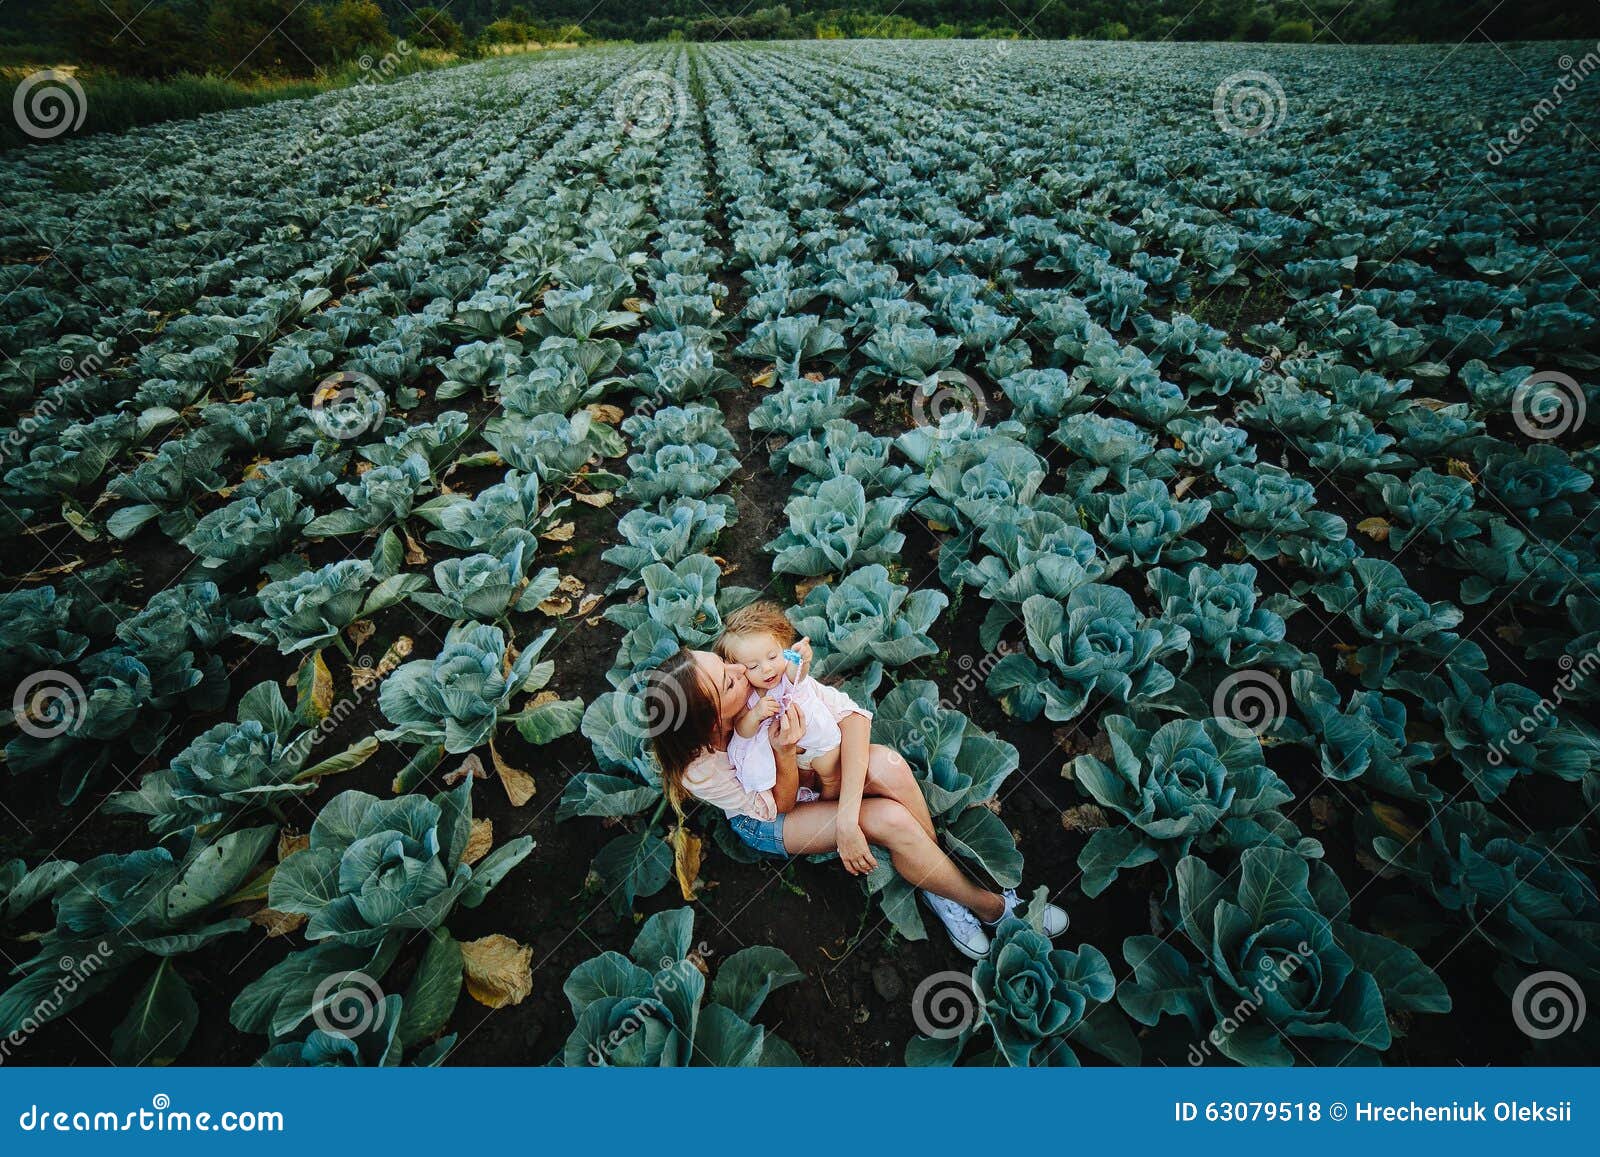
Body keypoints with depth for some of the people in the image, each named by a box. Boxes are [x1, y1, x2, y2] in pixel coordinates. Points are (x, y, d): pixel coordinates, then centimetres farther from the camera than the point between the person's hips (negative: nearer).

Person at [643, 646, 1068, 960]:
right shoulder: (699, 769, -32)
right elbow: (780, 806, -19)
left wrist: (847, 817, -38)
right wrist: (784, 752, -39)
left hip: (812, 764, 3)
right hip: (764, 821, -3)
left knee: (887, 766, -29)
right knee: (891, 821, -25)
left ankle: (937, 884, -8)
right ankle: (991, 907, -2)